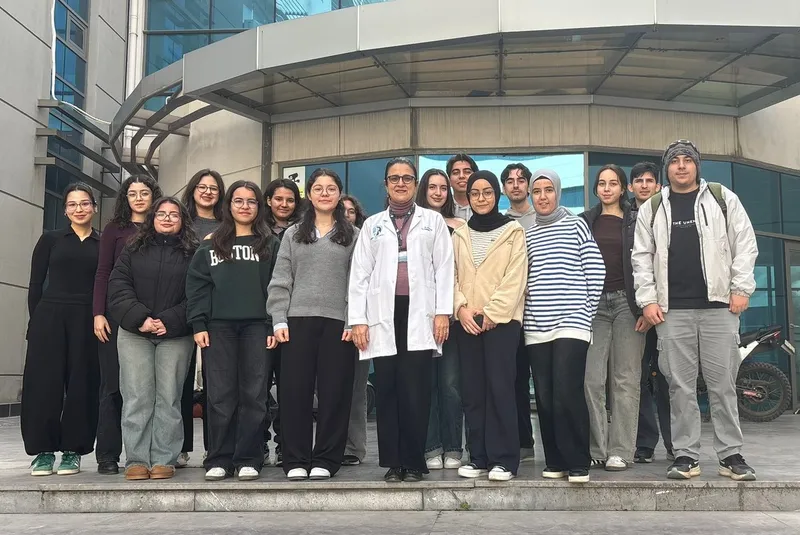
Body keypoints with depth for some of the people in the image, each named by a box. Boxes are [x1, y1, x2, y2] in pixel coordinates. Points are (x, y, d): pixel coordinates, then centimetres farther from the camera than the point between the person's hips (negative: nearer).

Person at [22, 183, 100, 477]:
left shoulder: (104, 244, 9)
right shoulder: (50, 239, 9)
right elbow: (36, 283, 6)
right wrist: (36, 319, -2)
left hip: (86, 321, 0)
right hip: (49, 318, 0)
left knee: (81, 385, 0)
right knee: (44, 383, -2)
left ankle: (73, 450, 10)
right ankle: (44, 450, 7)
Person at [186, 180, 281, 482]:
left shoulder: (271, 245, 10)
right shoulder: (210, 246, 13)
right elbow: (197, 285, 7)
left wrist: (276, 326, -6)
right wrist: (198, 325, -3)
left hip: (257, 326, -1)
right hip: (219, 327, 1)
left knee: (254, 395, -1)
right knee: (220, 396, 1)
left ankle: (248, 459, 6)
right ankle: (218, 460, 8)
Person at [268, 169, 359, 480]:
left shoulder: (353, 236, 9)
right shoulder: (293, 235, 14)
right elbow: (280, 281, 8)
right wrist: (279, 320, -3)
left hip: (338, 322, -1)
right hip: (298, 320, 1)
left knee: (334, 391, 0)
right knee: (295, 391, 0)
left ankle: (324, 461, 9)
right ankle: (296, 461, 9)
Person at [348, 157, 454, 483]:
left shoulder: (433, 221, 13)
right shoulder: (372, 225, 16)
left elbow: (443, 268, 6)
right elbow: (360, 274, 10)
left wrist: (443, 312, -5)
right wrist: (358, 319, 1)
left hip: (420, 313, -1)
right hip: (384, 314, 2)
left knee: (415, 391, -4)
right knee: (387, 391, 1)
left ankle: (414, 462, 5)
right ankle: (393, 463, 8)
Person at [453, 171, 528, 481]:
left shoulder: (513, 231, 3)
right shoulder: (460, 235, 14)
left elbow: (515, 278, -5)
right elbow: (452, 276, 9)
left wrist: (492, 314, -12)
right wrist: (462, 307, -8)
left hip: (501, 319, -4)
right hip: (467, 321, 4)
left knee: (500, 387, -7)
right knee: (472, 390, 4)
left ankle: (503, 459, 0)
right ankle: (478, 457, 12)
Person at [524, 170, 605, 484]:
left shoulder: (575, 226, 4)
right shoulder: (527, 235, 14)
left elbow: (596, 272, 1)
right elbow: (522, 279, 15)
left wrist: (585, 313, -1)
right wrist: (527, 313, 4)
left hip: (571, 325, -4)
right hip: (536, 328, 4)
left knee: (567, 396, -13)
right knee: (545, 399, 4)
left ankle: (578, 464, -3)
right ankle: (555, 462, 14)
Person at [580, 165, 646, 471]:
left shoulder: (635, 221, 8)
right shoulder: (585, 222, 13)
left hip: (627, 302, -1)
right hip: (594, 304, 2)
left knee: (625, 380, 0)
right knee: (591, 379, -5)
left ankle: (620, 451, 5)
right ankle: (596, 449, 3)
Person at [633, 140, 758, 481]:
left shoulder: (722, 198, 8)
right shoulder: (652, 209, 11)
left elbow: (745, 243, 5)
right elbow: (642, 256, 8)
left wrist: (741, 288, -4)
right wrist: (648, 300, -1)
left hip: (719, 305, -1)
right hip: (672, 309, 1)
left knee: (723, 383, 2)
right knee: (680, 385, 2)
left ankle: (731, 455, 11)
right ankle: (686, 455, 9)